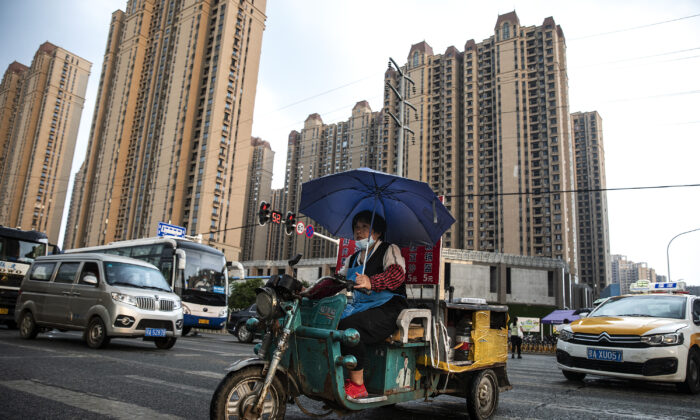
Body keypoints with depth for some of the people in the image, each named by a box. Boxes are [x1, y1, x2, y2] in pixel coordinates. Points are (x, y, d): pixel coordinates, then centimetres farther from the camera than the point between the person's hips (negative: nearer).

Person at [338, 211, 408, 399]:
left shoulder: (389, 250, 3)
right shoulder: (352, 259, 26)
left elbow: (397, 273, -17)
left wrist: (371, 282, -35)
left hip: (387, 310, -6)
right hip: (358, 308, 6)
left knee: (348, 325, -32)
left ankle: (357, 385, -20)